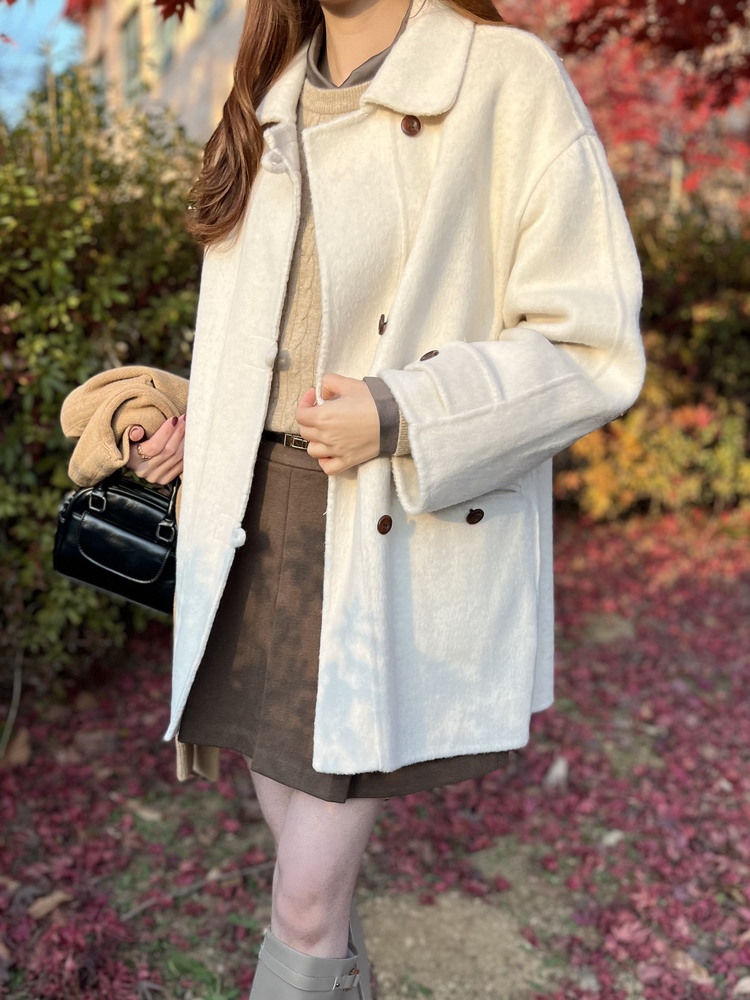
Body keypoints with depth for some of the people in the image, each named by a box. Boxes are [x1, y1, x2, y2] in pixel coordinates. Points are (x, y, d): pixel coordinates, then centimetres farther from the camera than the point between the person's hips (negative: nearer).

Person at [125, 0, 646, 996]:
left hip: (414, 539, -6)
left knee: (306, 899, 1)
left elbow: (592, 348, -11)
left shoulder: (510, 82, -9)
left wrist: (401, 417, -20)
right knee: (306, 861, 16)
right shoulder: (270, 108, 12)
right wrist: (202, 417, 10)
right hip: (265, 523, 6)